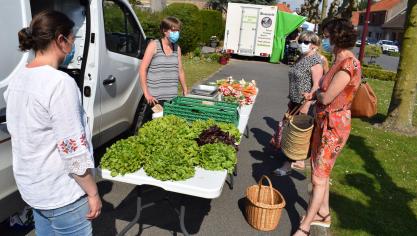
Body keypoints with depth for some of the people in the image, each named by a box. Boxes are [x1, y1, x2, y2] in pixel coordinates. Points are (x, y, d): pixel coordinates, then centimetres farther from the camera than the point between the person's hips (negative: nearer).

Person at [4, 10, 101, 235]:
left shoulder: (17, 80, 3)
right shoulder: (60, 82, -24)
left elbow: (20, 133, 12)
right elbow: (73, 151, -24)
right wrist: (93, 193, -13)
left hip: (31, 187, 8)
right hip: (62, 194, -8)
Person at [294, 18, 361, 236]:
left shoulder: (349, 64, -22)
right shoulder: (339, 61, 8)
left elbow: (326, 97, -22)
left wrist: (316, 94, -2)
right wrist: (314, 95, -1)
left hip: (334, 127, -9)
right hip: (323, 122, 10)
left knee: (319, 177, 0)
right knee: (320, 171, 20)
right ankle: (324, 214, 38)